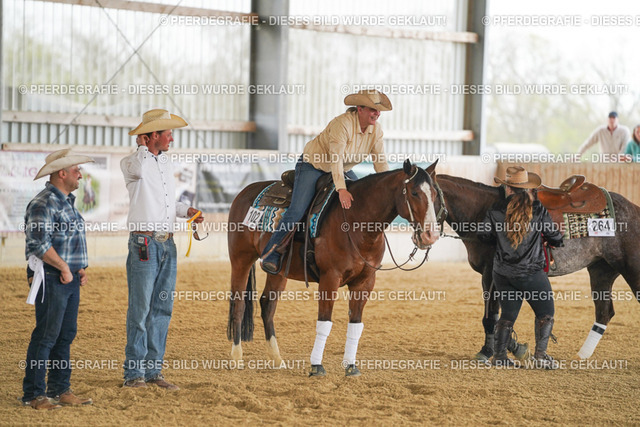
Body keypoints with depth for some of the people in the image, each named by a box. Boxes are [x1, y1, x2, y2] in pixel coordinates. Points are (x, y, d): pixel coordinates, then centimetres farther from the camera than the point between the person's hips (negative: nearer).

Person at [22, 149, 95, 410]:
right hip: (51, 280, -9)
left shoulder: (67, 202, 18)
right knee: (46, 336, -6)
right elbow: (40, 243, -21)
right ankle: (33, 395, -1)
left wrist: (81, 268, 14)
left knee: (66, 335, 11)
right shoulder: (43, 204, -14)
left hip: (70, 280, 9)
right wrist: (63, 267, -15)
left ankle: (60, 390, 18)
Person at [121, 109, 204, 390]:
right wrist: (143, 147, -13)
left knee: (162, 309, 8)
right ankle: (134, 373, 2)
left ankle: (153, 370, 15)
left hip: (168, 244, 7)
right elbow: (137, 170, -32)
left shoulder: (165, 163, 17)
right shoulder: (131, 163, -6)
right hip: (144, 243, -7)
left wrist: (187, 211, 10)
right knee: (140, 309, -5)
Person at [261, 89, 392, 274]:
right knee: (297, 211, -19)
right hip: (313, 167, -8)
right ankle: (271, 254, -11)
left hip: (343, 170, 8)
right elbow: (335, 158, -37)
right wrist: (341, 189, -46)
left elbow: (380, 162, -7)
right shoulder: (342, 124, -29)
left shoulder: (375, 129, -7)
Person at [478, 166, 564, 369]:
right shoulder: (538, 209, -8)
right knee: (545, 312, 10)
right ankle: (541, 353, -3)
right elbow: (554, 237, -1)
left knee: (508, 314, 15)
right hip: (531, 272, -3)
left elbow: (484, 235, 6)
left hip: (503, 273, 3)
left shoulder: (495, 210, -3)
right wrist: (556, 242, 22)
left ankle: (500, 355, 12)